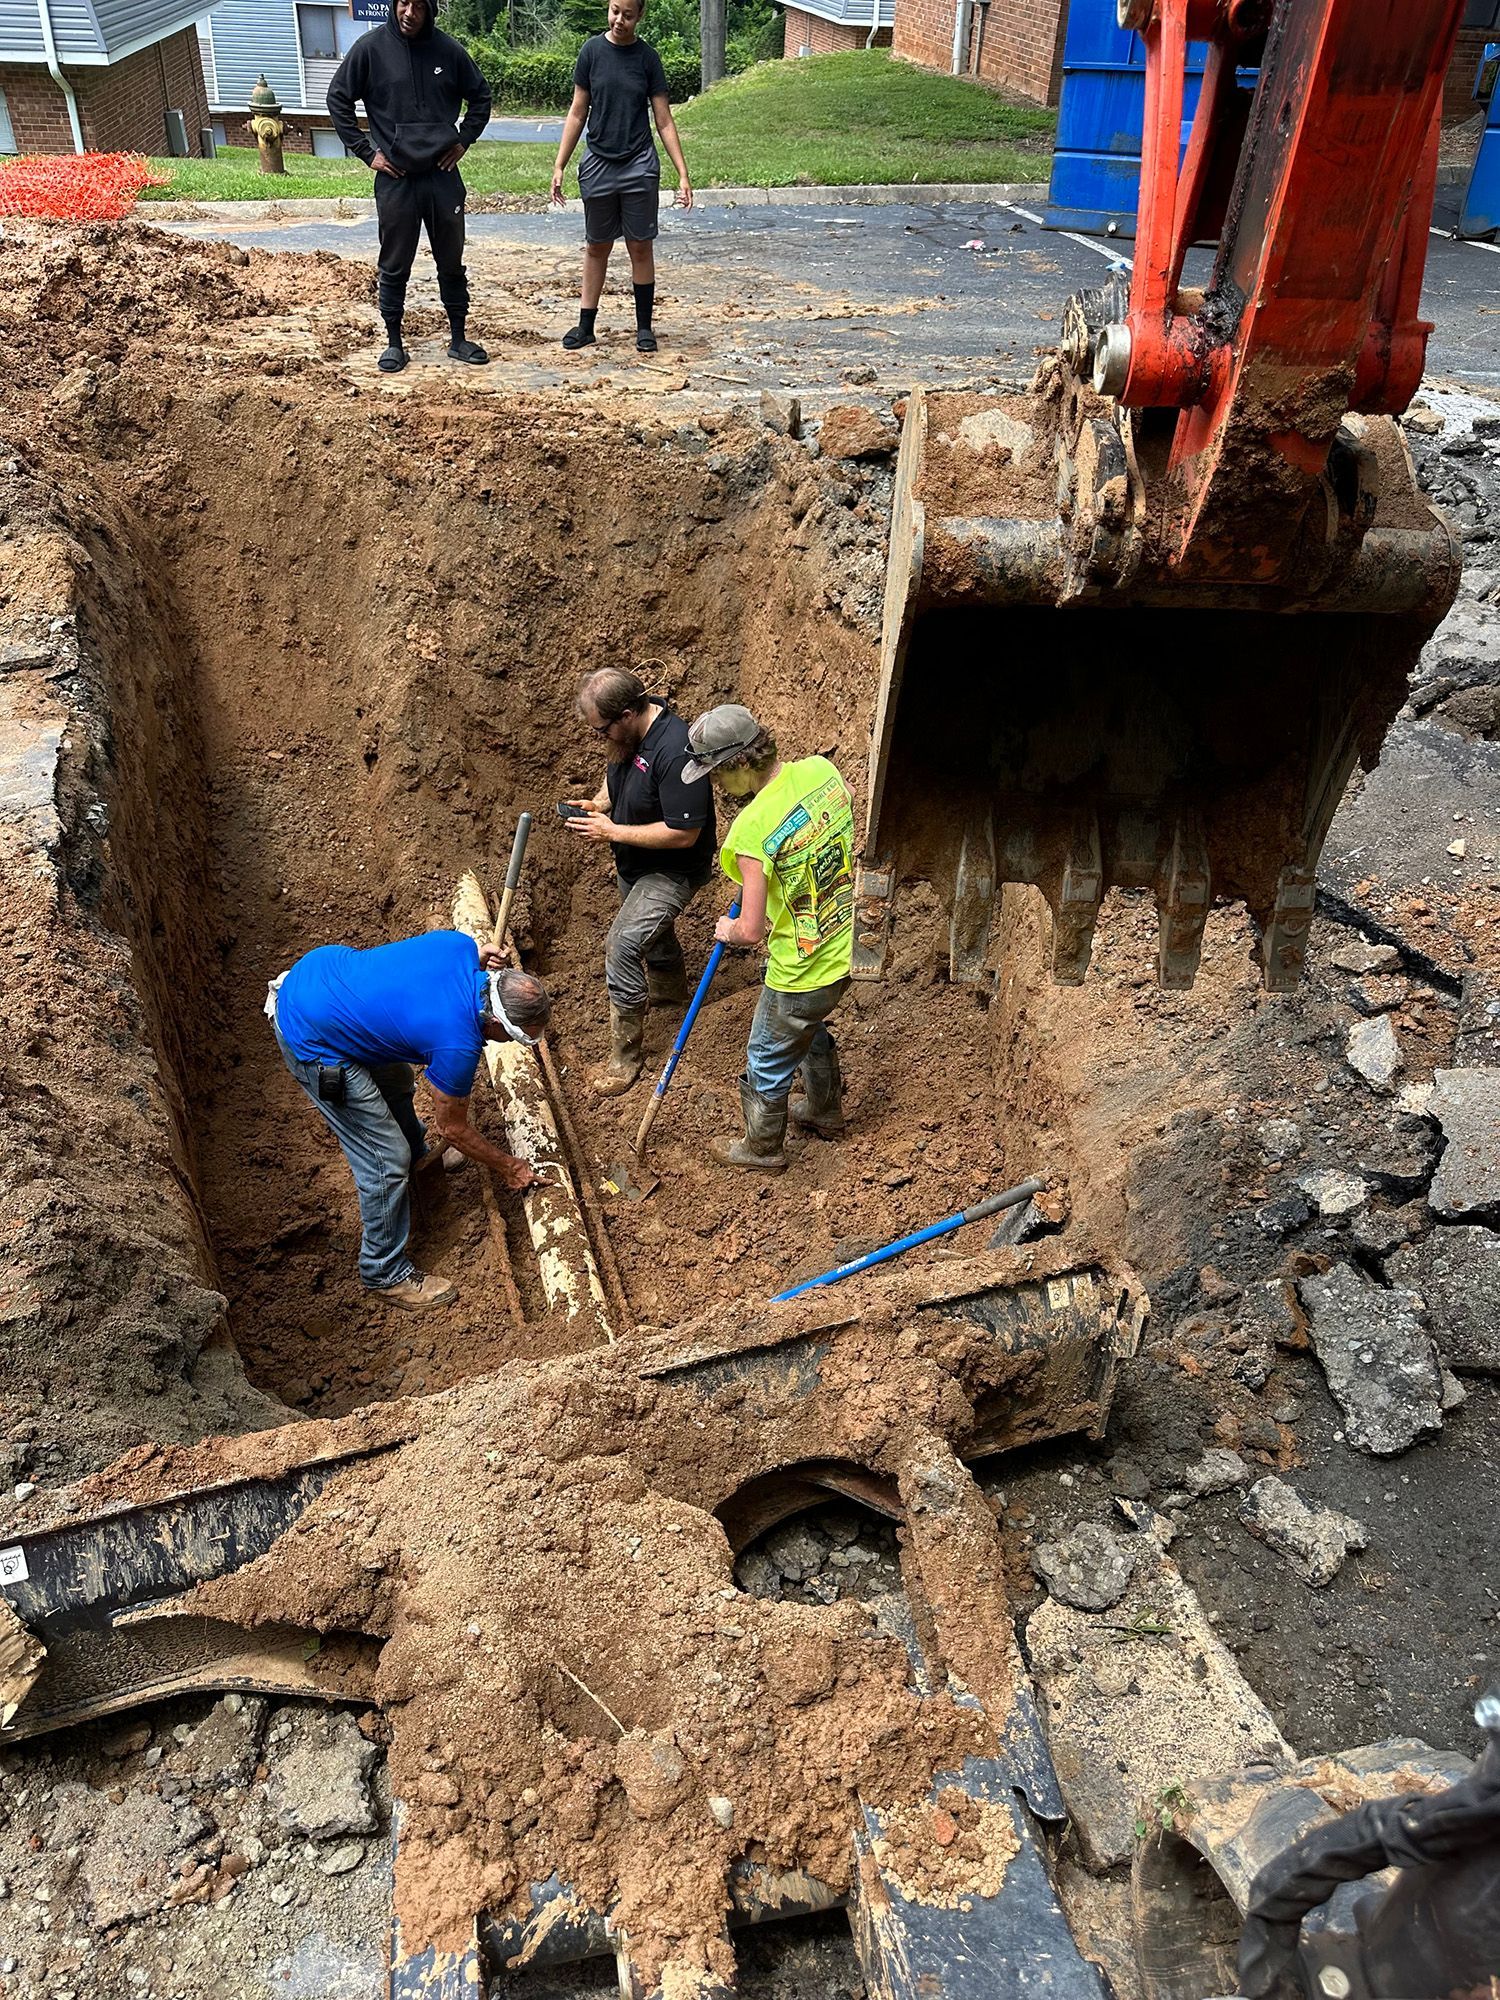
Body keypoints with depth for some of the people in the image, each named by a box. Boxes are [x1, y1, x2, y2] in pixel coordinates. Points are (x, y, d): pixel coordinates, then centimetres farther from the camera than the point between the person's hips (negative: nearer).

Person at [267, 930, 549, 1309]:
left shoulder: (460, 944, -10)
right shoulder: (458, 1045, -24)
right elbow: (452, 1129, -6)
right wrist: (507, 1168, 8)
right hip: (308, 1038, -9)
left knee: (394, 1080, 31)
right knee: (386, 1160, 1)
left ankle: (416, 1158, 59)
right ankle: (385, 1272, 20)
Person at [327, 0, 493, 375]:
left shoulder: (449, 50, 1)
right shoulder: (371, 47, -4)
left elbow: (480, 96, 15)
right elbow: (338, 99, 1)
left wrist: (464, 140, 6)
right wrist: (366, 151, -4)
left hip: (443, 176, 2)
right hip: (395, 179, -2)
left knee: (452, 263, 9)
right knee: (394, 267, 4)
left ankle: (459, 338, 20)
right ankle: (394, 343, 14)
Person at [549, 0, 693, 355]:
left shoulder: (647, 57, 0)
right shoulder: (593, 50, 0)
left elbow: (664, 121, 1)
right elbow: (577, 113, 4)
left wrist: (683, 174, -5)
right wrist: (559, 166, 0)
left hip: (639, 166, -1)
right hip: (598, 164, 1)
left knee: (640, 247, 3)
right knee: (596, 247, 8)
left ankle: (644, 327, 12)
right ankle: (586, 325, 15)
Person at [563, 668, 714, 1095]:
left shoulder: (675, 751, -36)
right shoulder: (629, 731, -9)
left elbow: (683, 834, -34)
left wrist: (610, 831, -29)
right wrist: (597, 802, -8)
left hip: (673, 871, -9)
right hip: (634, 863, 9)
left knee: (622, 945, -20)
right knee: (651, 930, 30)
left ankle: (624, 1055, -5)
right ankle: (670, 988, 61)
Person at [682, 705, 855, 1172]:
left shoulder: (752, 830, -31)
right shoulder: (820, 770, -10)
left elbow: (752, 931, -28)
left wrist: (729, 930, -3)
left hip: (802, 972, -8)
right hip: (847, 946, 8)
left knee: (768, 1062, 19)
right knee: (809, 1028, 35)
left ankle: (763, 1148, 42)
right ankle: (825, 1111, 56)